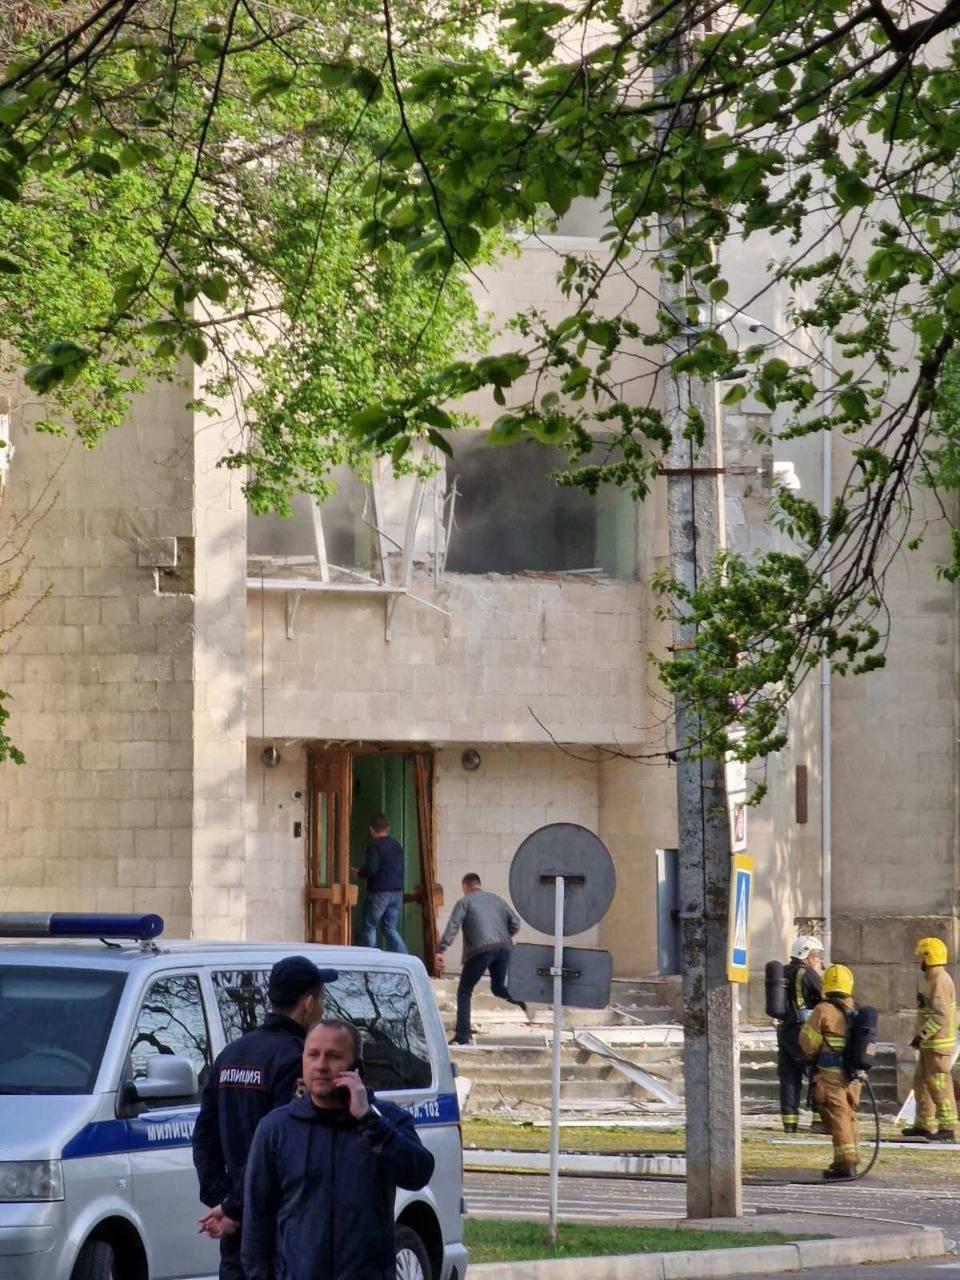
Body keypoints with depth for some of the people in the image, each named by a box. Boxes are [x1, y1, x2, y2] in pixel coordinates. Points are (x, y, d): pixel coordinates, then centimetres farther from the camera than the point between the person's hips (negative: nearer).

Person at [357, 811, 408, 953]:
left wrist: (359, 872, -2)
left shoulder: (374, 846, -11)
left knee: (369, 927, 6)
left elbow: (371, 869, -21)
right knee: (390, 928, 12)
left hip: (379, 892, -7)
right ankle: (404, 957, -4)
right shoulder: (397, 845, 12)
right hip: (397, 891, 7)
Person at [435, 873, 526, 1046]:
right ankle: (521, 999, -11)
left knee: (464, 991, 8)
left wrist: (440, 950, -12)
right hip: (504, 948, 5)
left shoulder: (465, 902, 8)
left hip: (480, 949, -5)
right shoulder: (497, 900, 23)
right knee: (499, 988, 21)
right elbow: (515, 923, 18)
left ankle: (463, 1036, 1)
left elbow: (453, 926, -6)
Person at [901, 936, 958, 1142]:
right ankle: (924, 1125, 20)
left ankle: (948, 1128, -8)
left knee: (938, 1084, -9)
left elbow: (941, 1015, -24)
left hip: (938, 1044, -11)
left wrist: (923, 1035, -27)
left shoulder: (940, 981, -17)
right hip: (929, 1044, 11)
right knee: (921, 1083, 14)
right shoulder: (933, 979, 16)